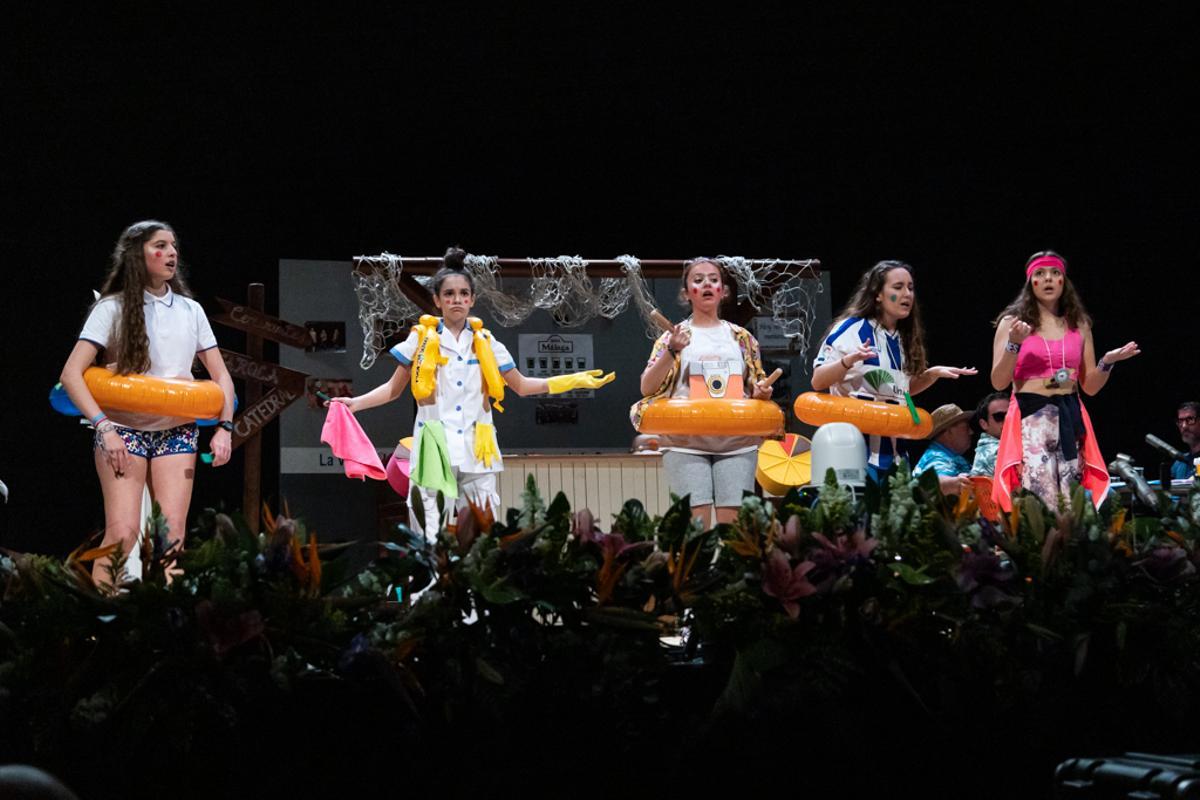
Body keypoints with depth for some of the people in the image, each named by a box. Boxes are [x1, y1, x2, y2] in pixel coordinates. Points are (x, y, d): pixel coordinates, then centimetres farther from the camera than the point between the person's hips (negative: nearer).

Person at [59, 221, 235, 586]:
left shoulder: (190, 310, 10)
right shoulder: (113, 308, -2)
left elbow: (220, 375, 14)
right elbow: (72, 373, -9)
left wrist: (224, 427, -2)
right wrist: (103, 426, -20)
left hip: (177, 430, 4)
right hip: (123, 429, -3)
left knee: (172, 537, -7)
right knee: (123, 532, -15)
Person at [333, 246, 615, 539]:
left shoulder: (485, 342, 10)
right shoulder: (421, 338, 4)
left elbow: (520, 385, 16)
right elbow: (394, 389, 9)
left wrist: (573, 381, 9)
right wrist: (355, 402, -7)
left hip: (476, 449, 2)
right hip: (436, 448, -2)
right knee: (434, 534, -8)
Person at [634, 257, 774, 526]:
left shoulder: (741, 337, 15)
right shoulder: (674, 336, 9)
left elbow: (757, 387, 21)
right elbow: (647, 388, -1)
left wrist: (762, 392, -3)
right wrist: (672, 351, -14)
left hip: (736, 441, 2)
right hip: (686, 442, -2)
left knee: (733, 521, -6)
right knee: (695, 521, -12)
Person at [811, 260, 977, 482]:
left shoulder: (902, 338, 15)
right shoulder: (851, 328, -5)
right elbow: (818, 382, -10)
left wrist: (933, 374, 11)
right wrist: (849, 360, -27)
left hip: (893, 450, 7)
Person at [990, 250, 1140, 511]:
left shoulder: (1079, 324, 14)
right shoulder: (1013, 322, 6)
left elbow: (1090, 386, 16)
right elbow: (998, 382, -1)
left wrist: (1107, 362, -2)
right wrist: (1013, 344, -14)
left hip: (1071, 419, 3)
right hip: (1030, 418, -3)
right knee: (1040, 501, -15)